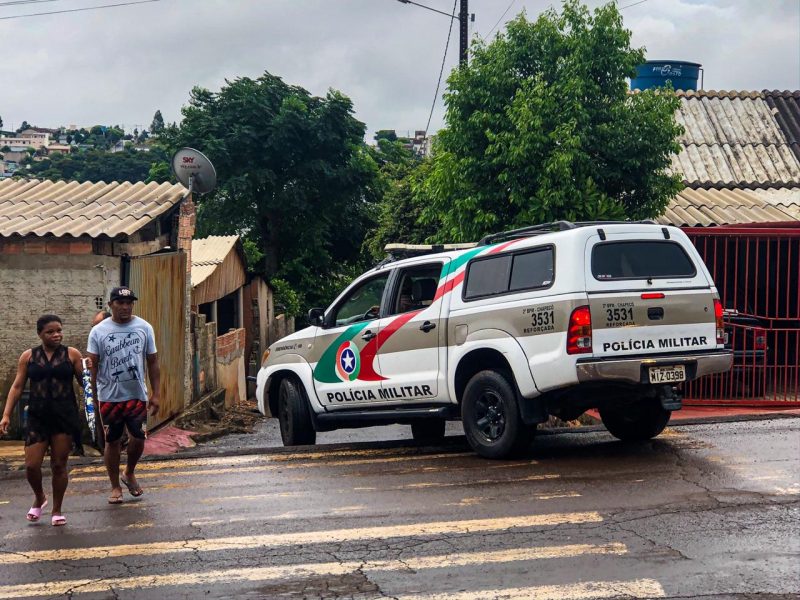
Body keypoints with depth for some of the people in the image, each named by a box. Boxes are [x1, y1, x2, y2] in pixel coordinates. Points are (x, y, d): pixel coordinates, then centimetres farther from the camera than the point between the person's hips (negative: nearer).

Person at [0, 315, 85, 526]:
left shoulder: (71, 354, 2)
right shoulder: (28, 356, 5)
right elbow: (17, 387, 8)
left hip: (64, 416, -1)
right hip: (37, 417, 1)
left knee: (59, 465, 5)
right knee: (31, 465, -4)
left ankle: (57, 510, 21)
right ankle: (39, 498, 26)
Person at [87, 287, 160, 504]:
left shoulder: (144, 328, 2)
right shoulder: (99, 331, -1)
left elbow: (153, 362, 5)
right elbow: (92, 366, 0)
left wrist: (155, 394, 1)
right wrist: (92, 396, -5)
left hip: (137, 395, 1)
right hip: (109, 397, -1)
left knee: (138, 437, -4)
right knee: (112, 441, 6)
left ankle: (129, 473, 25)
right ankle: (115, 487, 18)